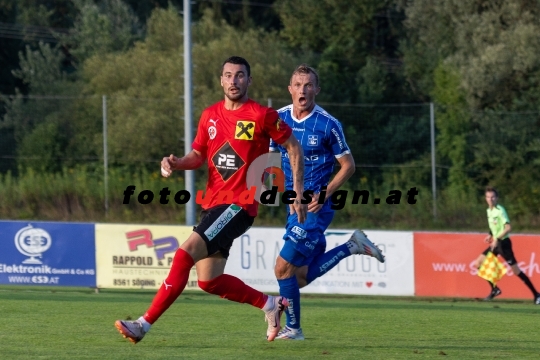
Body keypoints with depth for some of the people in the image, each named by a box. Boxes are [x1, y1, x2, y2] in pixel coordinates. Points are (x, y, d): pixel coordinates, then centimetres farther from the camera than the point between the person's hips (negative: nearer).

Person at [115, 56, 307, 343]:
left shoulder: (262, 116, -6)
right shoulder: (210, 116, 10)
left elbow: (293, 147, 2)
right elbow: (198, 155, 19)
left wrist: (298, 193, -2)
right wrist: (175, 164, -4)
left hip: (239, 205, -8)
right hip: (213, 202, 8)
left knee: (185, 254, -20)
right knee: (209, 281, 8)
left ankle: (144, 324, -20)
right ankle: (270, 304, 28)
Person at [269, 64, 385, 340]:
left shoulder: (328, 125, -12)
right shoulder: (279, 119, 2)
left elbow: (348, 165, -3)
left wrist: (324, 194, -15)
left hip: (315, 207, -7)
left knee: (283, 266, -11)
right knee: (301, 276, 9)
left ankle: (292, 328, 5)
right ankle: (353, 247, 25)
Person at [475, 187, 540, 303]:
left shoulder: (500, 210, -17)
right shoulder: (489, 210, 8)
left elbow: (508, 228, -25)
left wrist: (497, 239, -28)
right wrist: (491, 235, 8)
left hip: (503, 243, -9)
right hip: (495, 243, 9)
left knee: (516, 271, -8)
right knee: (479, 263, 4)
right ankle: (494, 289, 11)